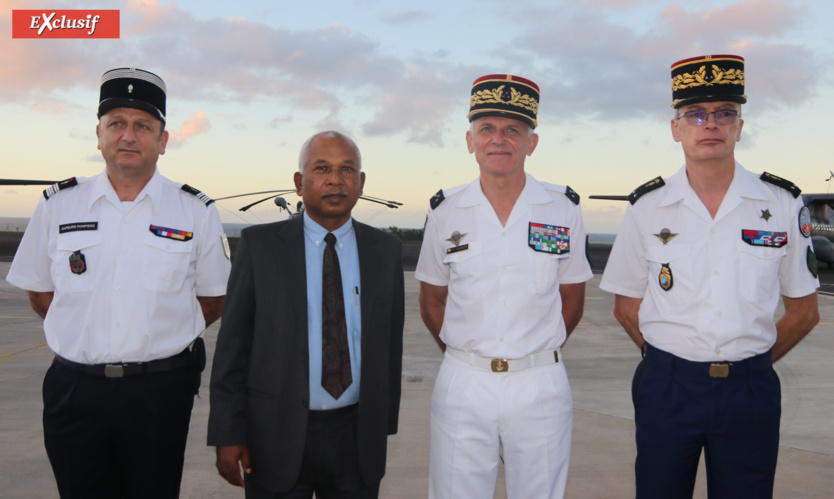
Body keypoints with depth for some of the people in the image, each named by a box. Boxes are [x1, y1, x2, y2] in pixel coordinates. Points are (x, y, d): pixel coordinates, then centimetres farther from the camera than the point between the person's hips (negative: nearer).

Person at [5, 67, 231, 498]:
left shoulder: (196, 213, 0)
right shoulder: (58, 206, 4)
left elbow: (211, 301, 8)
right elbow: (40, 291, 14)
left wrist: (157, 343, 4)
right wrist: (85, 340, 9)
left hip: (160, 393, -1)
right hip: (73, 392, 2)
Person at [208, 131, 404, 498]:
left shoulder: (386, 250, 4)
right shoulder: (259, 245, -3)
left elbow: (390, 342, 7)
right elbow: (233, 343, -4)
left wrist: (385, 423, 8)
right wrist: (228, 435, -7)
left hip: (357, 437, 2)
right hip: (278, 433, -2)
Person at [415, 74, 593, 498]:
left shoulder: (564, 210, 1)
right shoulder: (445, 212, 1)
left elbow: (572, 301, 9)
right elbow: (432, 302, 10)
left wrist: (533, 355, 9)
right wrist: (466, 355, 9)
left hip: (540, 385, 0)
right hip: (462, 384, 0)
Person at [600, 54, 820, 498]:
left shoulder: (783, 204, 0)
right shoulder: (647, 208, 0)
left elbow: (803, 310, 9)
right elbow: (626, 306, 8)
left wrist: (751, 363, 7)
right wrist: (672, 361, 4)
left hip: (750, 391, 1)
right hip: (666, 389, 0)